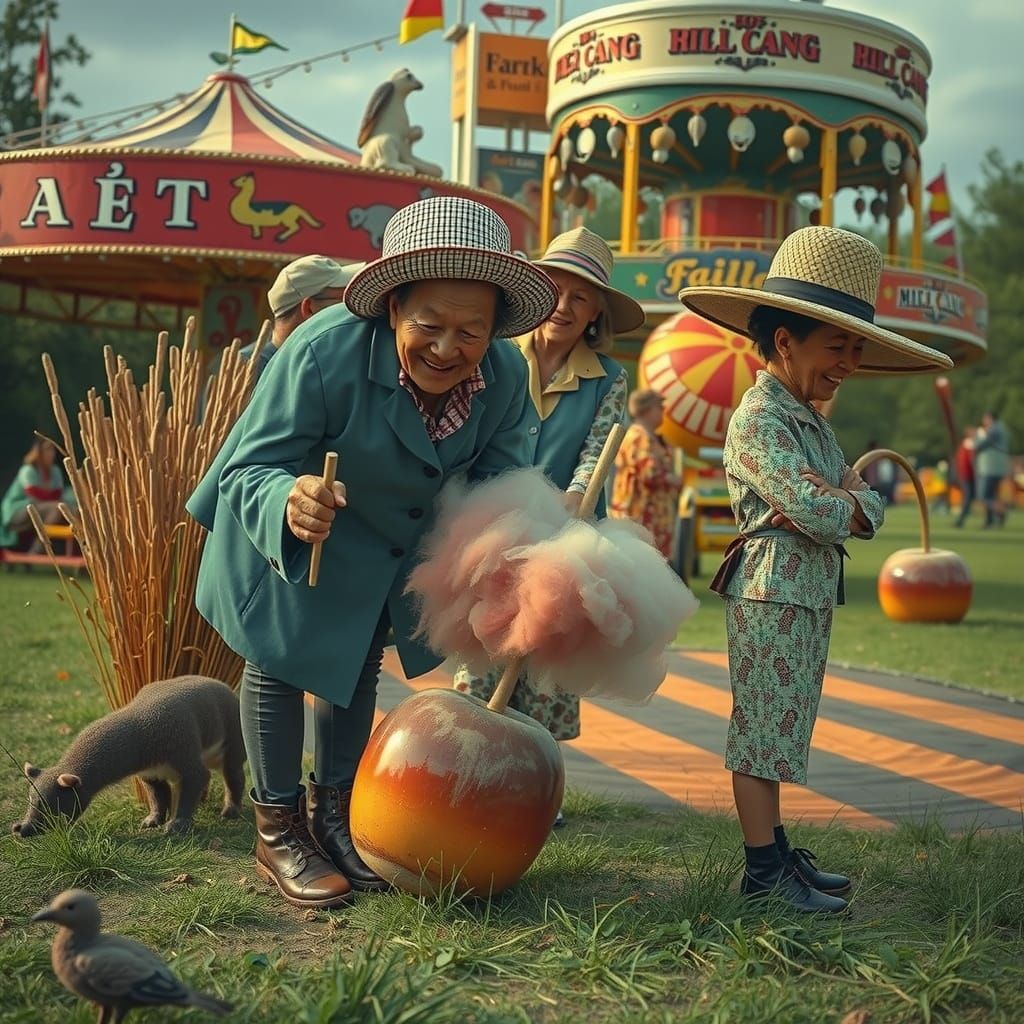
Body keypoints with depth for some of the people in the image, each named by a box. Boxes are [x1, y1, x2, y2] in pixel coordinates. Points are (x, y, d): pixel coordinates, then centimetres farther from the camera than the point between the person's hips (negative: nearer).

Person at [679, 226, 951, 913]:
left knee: (782, 731, 14)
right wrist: (844, 502, -3)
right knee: (762, 729, -4)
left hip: (811, 596, 10)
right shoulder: (759, 419, -14)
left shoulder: (814, 422, 17)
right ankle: (764, 869, 2)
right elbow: (821, 511, -23)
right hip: (771, 592, -10)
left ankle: (776, 850, 22)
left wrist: (850, 502, -10)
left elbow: (865, 509, 10)